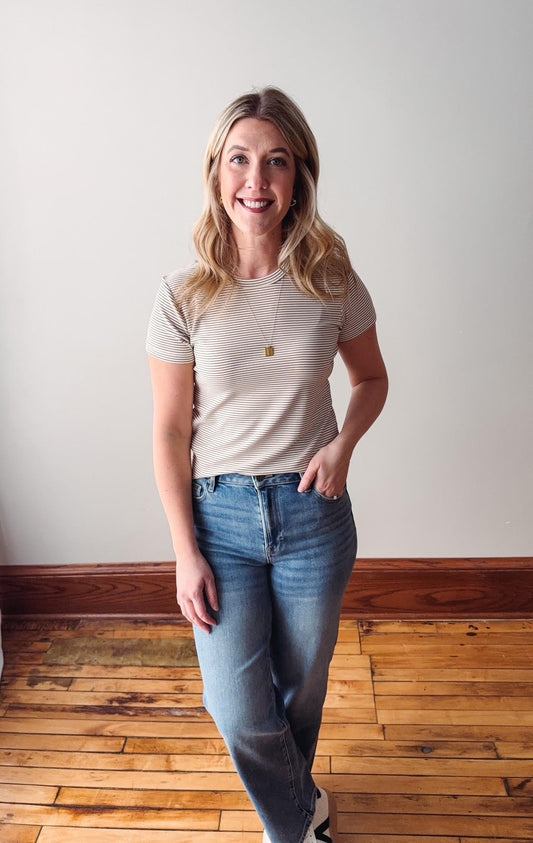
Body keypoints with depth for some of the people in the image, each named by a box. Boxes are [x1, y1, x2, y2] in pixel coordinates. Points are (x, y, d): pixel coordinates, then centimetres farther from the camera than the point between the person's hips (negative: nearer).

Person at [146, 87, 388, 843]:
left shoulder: (333, 285, -6)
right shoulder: (184, 298, -9)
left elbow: (371, 378, 10)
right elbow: (170, 432, -5)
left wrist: (344, 444, -10)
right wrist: (186, 552, -5)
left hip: (313, 511, 1)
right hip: (220, 512, 0)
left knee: (301, 687, 19)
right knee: (237, 709, 5)